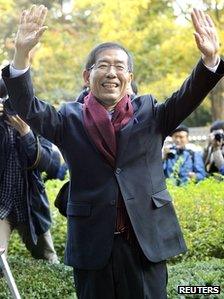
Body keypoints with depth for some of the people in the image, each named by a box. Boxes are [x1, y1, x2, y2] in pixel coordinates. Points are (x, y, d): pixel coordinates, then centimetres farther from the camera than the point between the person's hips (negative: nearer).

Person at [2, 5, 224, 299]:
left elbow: (188, 98, -7)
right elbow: (29, 109, -9)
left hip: (146, 240, 0)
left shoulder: (149, 113, 6)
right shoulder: (70, 118, 4)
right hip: (92, 242, 0)